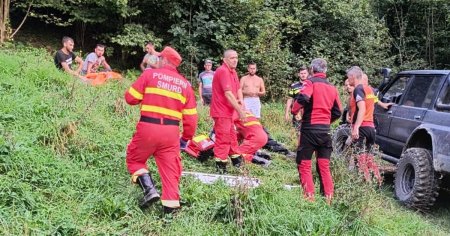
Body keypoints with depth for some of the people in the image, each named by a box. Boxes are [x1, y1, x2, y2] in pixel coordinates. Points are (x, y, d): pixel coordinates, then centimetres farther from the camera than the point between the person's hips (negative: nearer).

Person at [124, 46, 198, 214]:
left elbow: (131, 98, 0)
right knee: (170, 169, 9)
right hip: (171, 131, 3)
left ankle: (149, 189, 0)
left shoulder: (150, 74, 1)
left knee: (134, 159, 17)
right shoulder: (185, 84, 11)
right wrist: (186, 138, 20)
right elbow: (191, 117, 9)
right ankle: (171, 205, 8)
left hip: (148, 127, -3)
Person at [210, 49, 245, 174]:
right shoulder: (223, 71, -20)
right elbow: (228, 94, -25)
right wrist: (240, 110, -21)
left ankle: (236, 161, 35)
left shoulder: (233, 71, 12)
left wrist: (240, 100, -3)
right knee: (223, 139, -8)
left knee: (231, 136, 21)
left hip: (227, 111, 11)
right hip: (221, 111, -11)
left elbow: (238, 89, 18)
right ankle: (220, 167, -2)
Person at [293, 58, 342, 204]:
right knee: (324, 166, 11)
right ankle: (329, 199, 11)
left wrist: (295, 110, -5)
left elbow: (303, 99, -23)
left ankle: (309, 197, -4)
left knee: (304, 165, 2)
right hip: (325, 130, 6)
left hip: (310, 128, -5)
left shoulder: (311, 82, -4)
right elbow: (337, 113, 13)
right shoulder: (332, 87, 13)